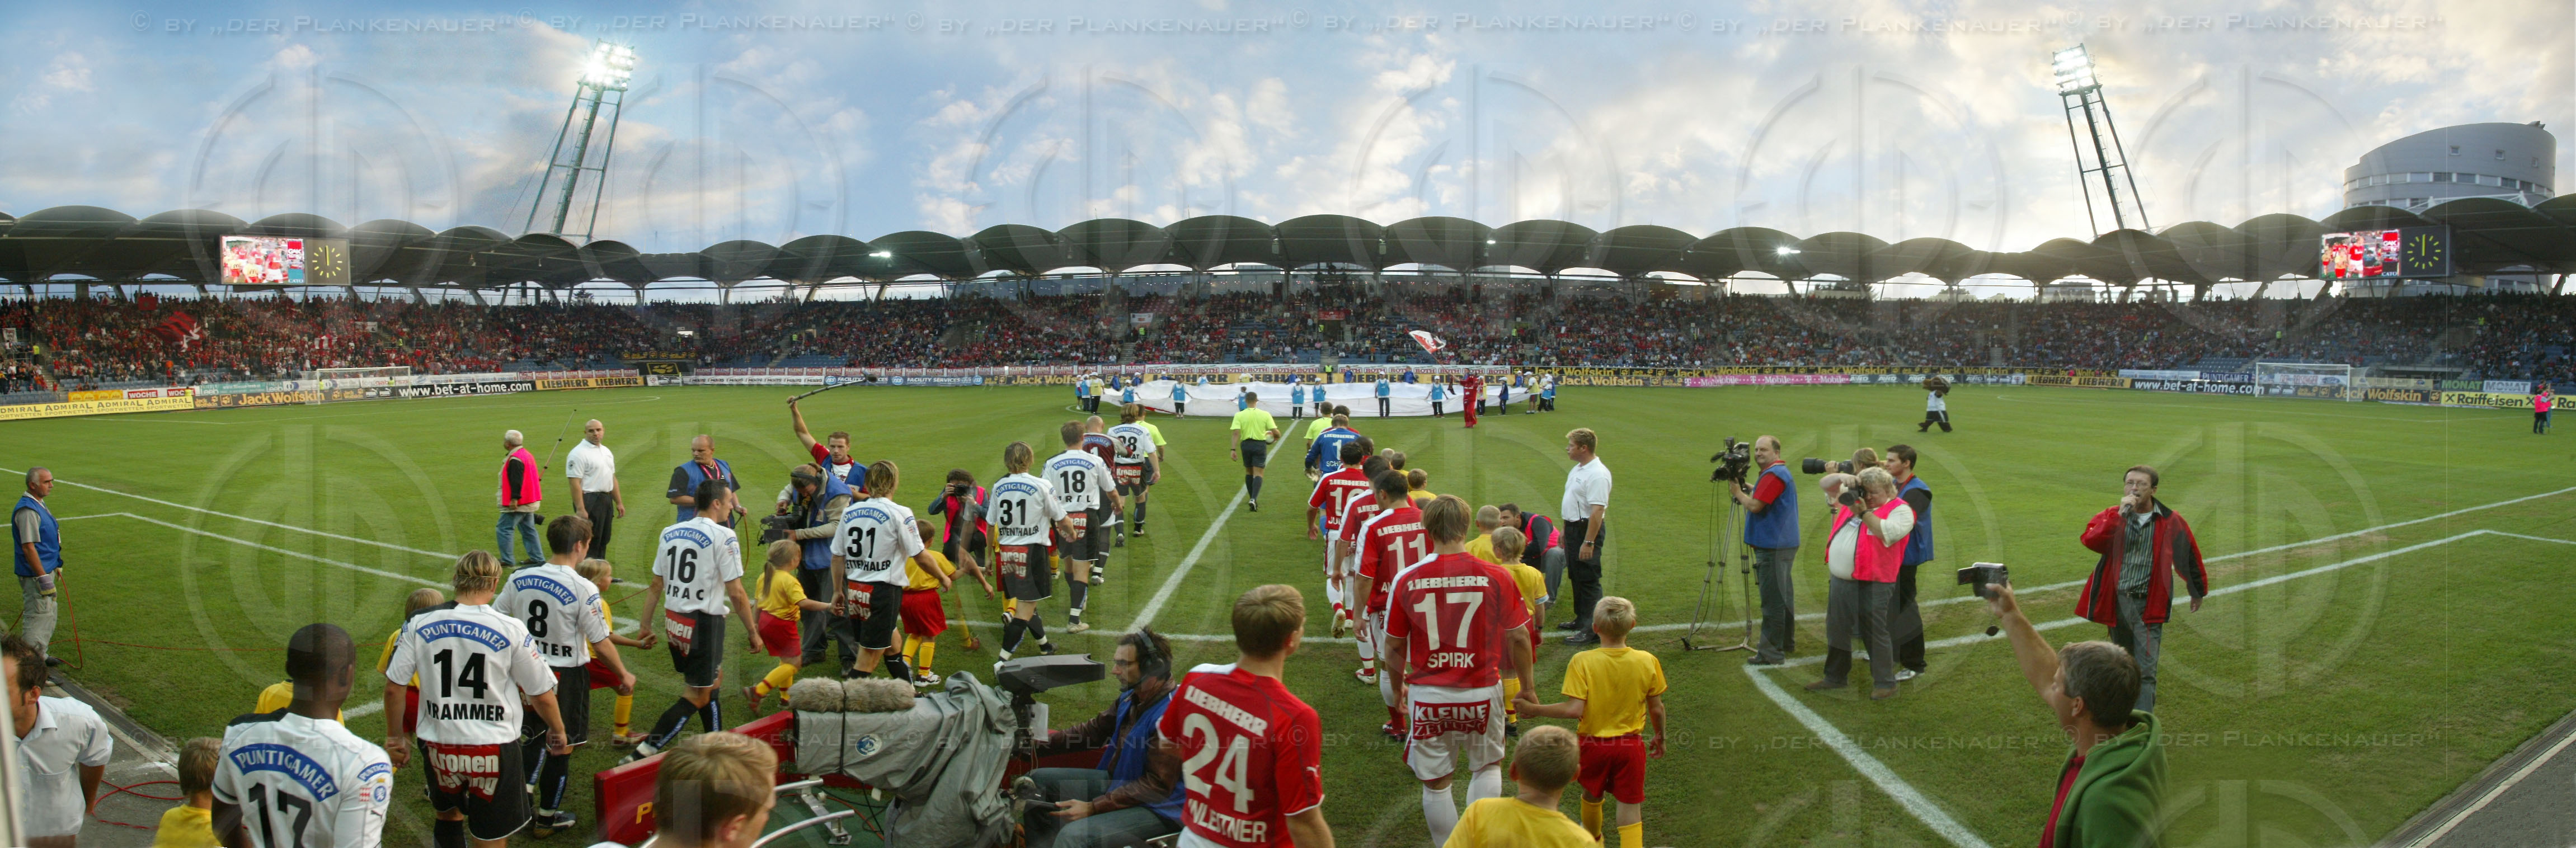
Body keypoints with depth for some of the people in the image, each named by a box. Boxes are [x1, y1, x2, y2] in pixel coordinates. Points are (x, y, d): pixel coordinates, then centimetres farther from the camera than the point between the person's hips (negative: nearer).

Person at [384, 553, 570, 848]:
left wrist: (395, 736, 15)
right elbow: (542, 695, -6)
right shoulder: (511, 629, -12)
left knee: (448, 815, 30)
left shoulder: (420, 624, -5)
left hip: (438, 747, 3)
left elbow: (393, 688, -1)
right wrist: (558, 732, 12)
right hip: (493, 751, -2)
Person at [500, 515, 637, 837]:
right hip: (567, 675, -4)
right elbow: (601, 644, -14)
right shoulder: (584, 590, -19)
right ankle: (548, 817, 25)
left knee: (536, 737, 25)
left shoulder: (518, 580, -4)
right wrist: (625, 676, 1)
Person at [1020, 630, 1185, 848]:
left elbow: (1157, 786, -26)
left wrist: (1093, 807, -26)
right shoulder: (1132, 697, 3)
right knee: (1039, 780, 13)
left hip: (1159, 808, -10)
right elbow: (1093, 730, 14)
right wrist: (1034, 745, 7)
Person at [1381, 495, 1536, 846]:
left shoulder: (1406, 580, -8)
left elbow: (1394, 646, 1)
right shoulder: (1495, 577, -10)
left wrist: (1398, 686, 19)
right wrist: (1527, 688, 12)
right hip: (1482, 692, 0)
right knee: (1487, 766, 23)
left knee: (1435, 783, 14)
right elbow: (1518, 639, -3)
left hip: (1427, 695, 0)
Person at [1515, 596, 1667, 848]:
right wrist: (1660, 738, 18)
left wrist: (1535, 709, -12)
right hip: (1631, 746, 0)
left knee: (1592, 795, 25)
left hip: (1592, 744, 0)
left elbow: (1574, 710, -23)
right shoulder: (1648, 662, -9)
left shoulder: (1582, 662, -18)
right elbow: (1657, 709, 0)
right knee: (1630, 807, 5)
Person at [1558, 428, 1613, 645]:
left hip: (1588, 529, -11)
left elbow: (1598, 510, -27)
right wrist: (1567, 530, 24)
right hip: (1574, 527, 11)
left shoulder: (1597, 474, -22)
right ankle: (1581, 620, 33)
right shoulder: (1578, 469, 12)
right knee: (1576, 577, 20)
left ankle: (1592, 630, -5)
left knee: (1589, 581, -8)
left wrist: (1589, 542, -30)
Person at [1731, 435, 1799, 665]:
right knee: (1783, 595, 18)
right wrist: (1749, 489, 15)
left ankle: (1771, 652, -8)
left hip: (1773, 548, -11)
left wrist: (1738, 492, -5)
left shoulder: (1773, 475, -16)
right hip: (1785, 544, 11)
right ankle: (1786, 642, 29)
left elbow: (1755, 506, -20)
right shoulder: (1783, 472, 18)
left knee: (1772, 599, -9)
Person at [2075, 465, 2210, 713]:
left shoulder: (2170, 522, 0)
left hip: (2148, 606, -3)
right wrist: (2120, 514, -21)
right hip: (2117, 602, 3)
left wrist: (2198, 592, 24)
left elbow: (2191, 557, 14)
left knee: (2146, 672, -10)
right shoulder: (2111, 516, 3)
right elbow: (2090, 540, -18)